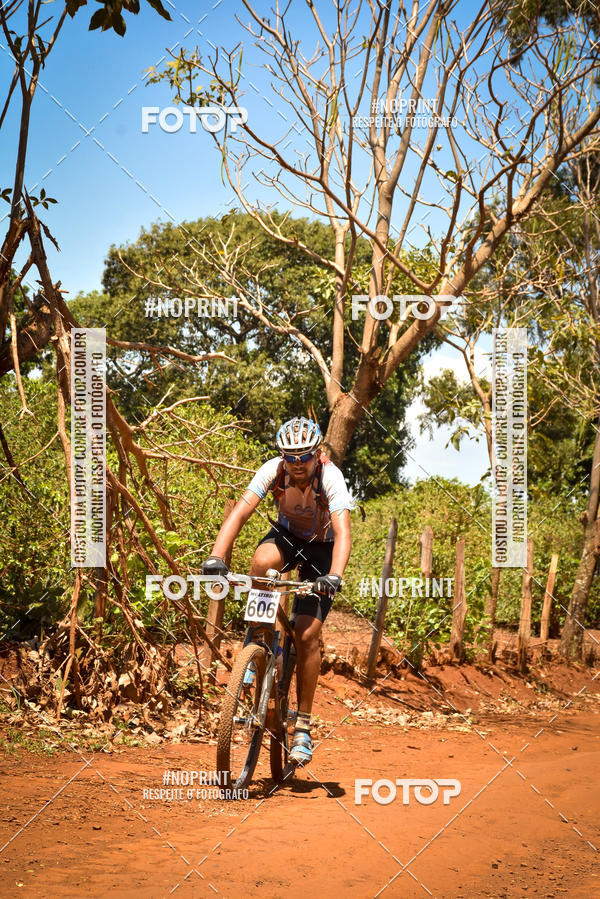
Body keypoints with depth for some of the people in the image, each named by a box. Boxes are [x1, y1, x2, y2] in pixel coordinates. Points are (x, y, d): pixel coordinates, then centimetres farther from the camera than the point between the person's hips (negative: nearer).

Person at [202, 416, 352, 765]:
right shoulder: (273, 470, -24)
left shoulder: (331, 478, -31)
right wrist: (216, 557, -44)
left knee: (307, 634, -13)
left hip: (322, 547, -2)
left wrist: (334, 577, -57)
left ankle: (303, 727, -2)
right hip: (287, 534, 2)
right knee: (262, 562, -36)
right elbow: (240, 513, -30)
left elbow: (343, 533, -40)